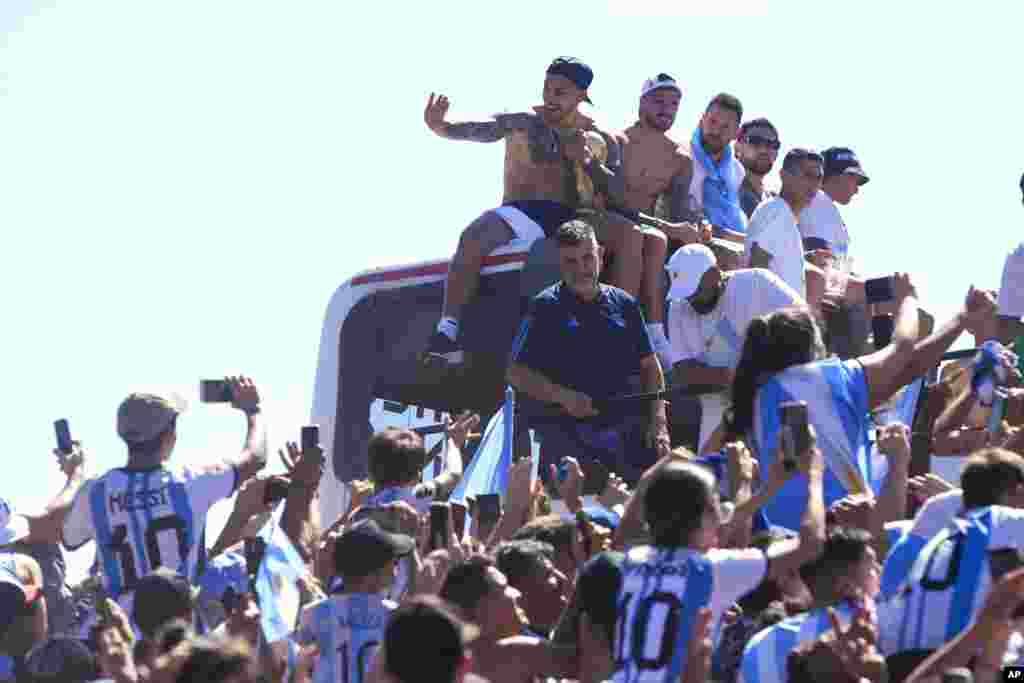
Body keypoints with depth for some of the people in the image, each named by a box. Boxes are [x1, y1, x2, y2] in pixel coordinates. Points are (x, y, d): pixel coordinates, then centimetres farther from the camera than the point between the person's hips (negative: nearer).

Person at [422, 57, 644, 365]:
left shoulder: (598, 138, 13)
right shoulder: (523, 123, 7)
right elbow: (478, 130, -10)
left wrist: (587, 161, -11)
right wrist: (440, 127, -31)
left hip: (573, 218, 2)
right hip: (522, 213, -2)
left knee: (629, 233, -24)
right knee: (474, 237, -33)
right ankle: (447, 331, -39)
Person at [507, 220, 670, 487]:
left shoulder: (624, 304, 13)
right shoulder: (547, 307, 1)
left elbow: (649, 366, 19)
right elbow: (517, 373, -1)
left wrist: (658, 420, 6)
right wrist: (564, 397, -14)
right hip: (565, 432, -4)